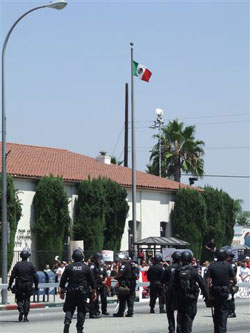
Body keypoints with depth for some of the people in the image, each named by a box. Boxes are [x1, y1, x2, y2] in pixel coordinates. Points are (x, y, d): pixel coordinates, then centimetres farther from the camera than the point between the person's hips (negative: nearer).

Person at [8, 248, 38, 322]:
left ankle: (21, 309, -16)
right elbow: (35, 276, -2)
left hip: (19, 286, 0)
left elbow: (12, 276, -4)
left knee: (19, 299, 13)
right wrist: (36, 285, 9)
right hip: (28, 286, 1)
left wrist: (10, 285, 5)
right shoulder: (31, 265, -4)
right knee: (27, 300, 10)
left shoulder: (17, 265, -5)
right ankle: (25, 316, 3)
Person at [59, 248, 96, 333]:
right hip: (83, 292, 0)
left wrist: (61, 292, 11)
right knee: (81, 310, 6)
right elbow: (92, 281, 4)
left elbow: (62, 281, 2)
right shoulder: (86, 268, 0)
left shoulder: (69, 267, 0)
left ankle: (67, 322, -17)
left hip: (71, 292, 0)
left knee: (69, 309, 7)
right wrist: (94, 292, 13)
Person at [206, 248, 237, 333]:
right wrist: (233, 283, 19)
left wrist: (209, 293, -5)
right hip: (225, 291, -2)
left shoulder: (211, 266, -2)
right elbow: (234, 280, -4)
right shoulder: (228, 265, -7)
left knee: (216, 310, 15)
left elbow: (208, 280, -8)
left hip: (215, 290, 3)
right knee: (224, 311, 2)